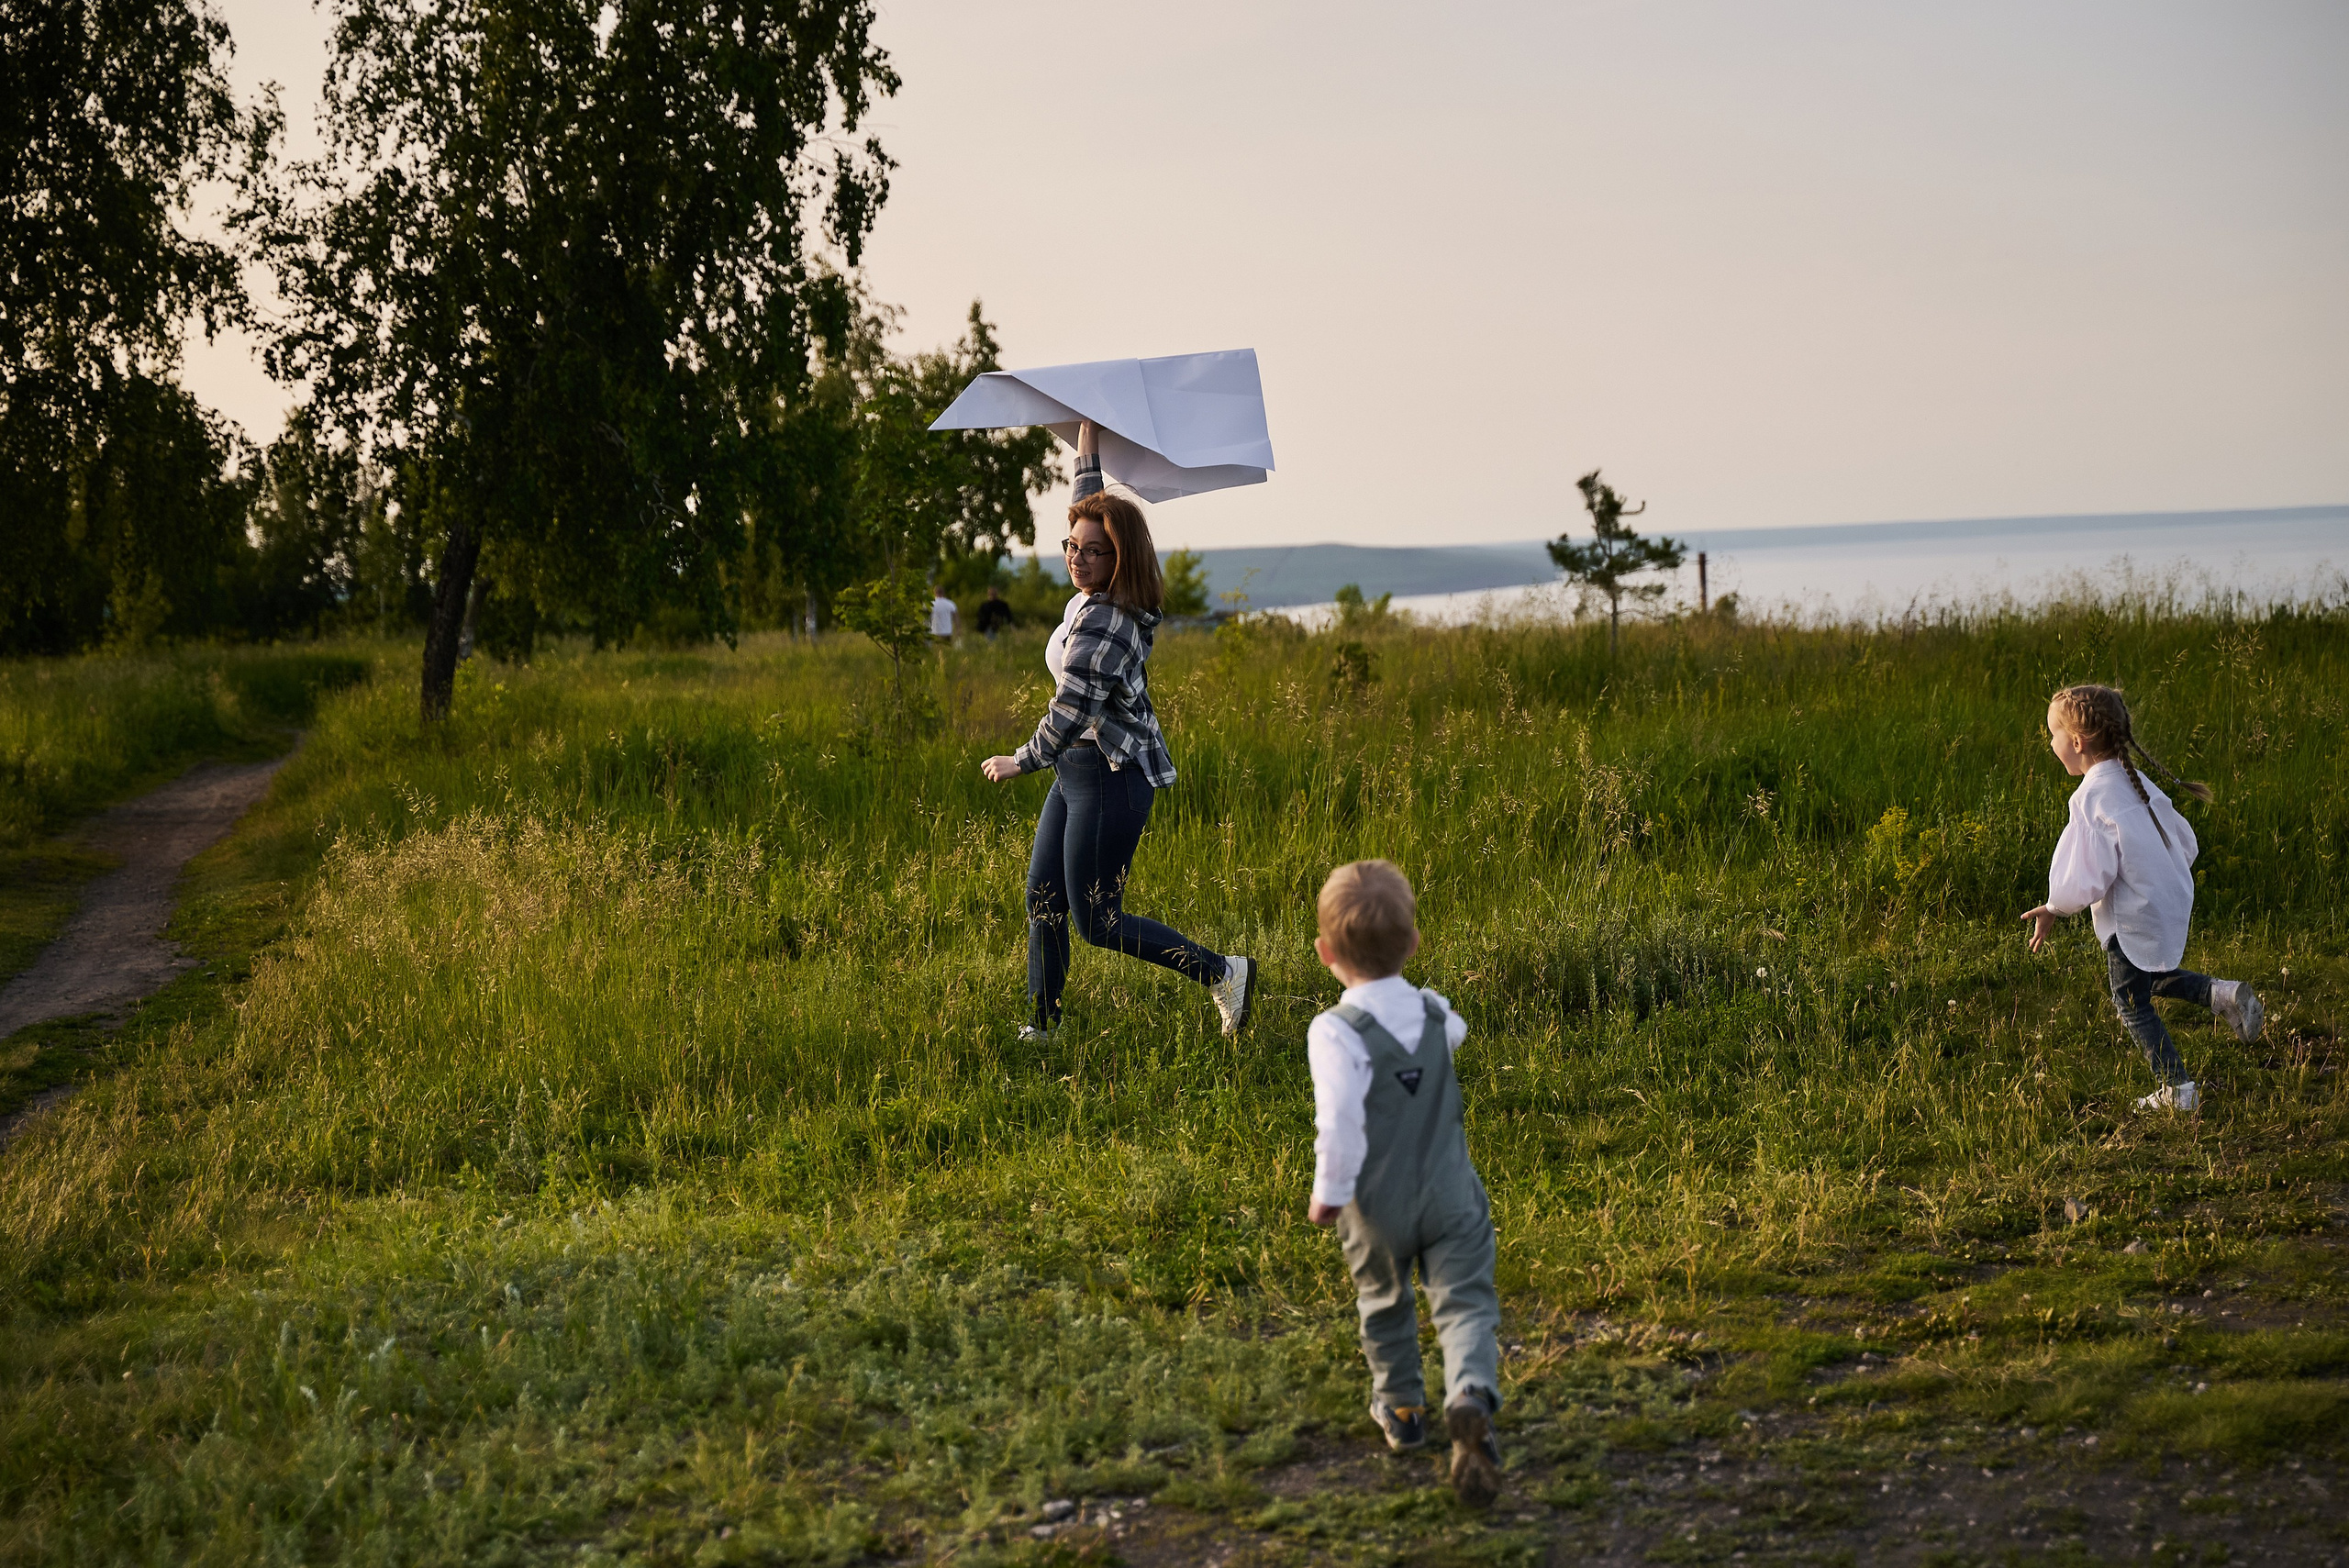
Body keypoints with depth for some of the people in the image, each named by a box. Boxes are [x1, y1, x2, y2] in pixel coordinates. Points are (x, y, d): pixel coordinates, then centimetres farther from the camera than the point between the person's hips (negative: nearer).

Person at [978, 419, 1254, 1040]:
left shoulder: (1105, 625, -24)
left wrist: (1021, 761, -8)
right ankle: (1041, 1028, 18)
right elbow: (1089, 503, 20)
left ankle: (1224, 972, 4)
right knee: (1043, 899, 11)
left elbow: (1069, 715, -23)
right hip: (1078, 771, 10)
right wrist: (1089, 437, 19)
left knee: (1097, 921, -4)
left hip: (1109, 777, -10)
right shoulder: (1091, 595, 4)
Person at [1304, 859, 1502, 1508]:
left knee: (1384, 1303, 22)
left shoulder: (1335, 1032, -22)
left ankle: (1400, 1408, 37)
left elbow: (1340, 1125, -28)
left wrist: (1328, 1193, -13)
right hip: (1450, 1197, 2)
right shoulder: (1436, 1013, -3)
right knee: (1465, 1302, 0)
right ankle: (1471, 1395, -27)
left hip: (1377, 1206, -2)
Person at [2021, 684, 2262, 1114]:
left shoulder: (2092, 798, -23)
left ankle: (2177, 1090, 16)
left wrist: (2052, 909, -7)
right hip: (2169, 901, 8)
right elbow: (2184, 840, 10)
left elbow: (2087, 880, -24)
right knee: (2145, 978, 30)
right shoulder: (2133, 781, 2)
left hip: (2133, 918, -8)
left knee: (2132, 1003, 10)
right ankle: (2220, 994, 13)